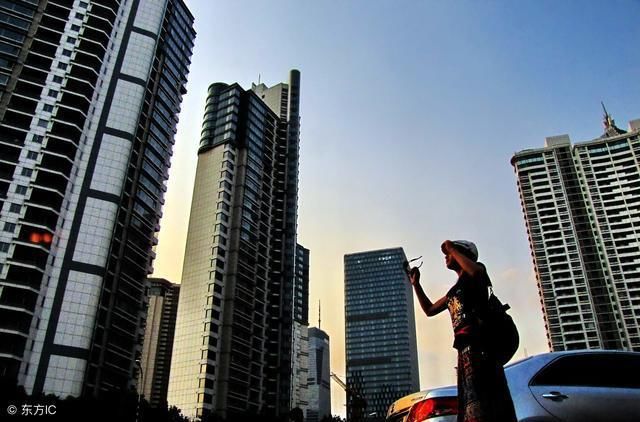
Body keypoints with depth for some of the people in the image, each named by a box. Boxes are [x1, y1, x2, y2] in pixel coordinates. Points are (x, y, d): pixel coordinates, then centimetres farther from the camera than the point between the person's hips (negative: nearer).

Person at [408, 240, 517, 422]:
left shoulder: (477, 268, 9)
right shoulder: (454, 291, 30)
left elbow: (475, 272, -19)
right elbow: (429, 309, 38)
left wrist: (452, 249, -6)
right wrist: (415, 284, 33)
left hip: (479, 342, -9)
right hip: (465, 347, 9)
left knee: (482, 399, -20)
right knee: (472, 405, 3)